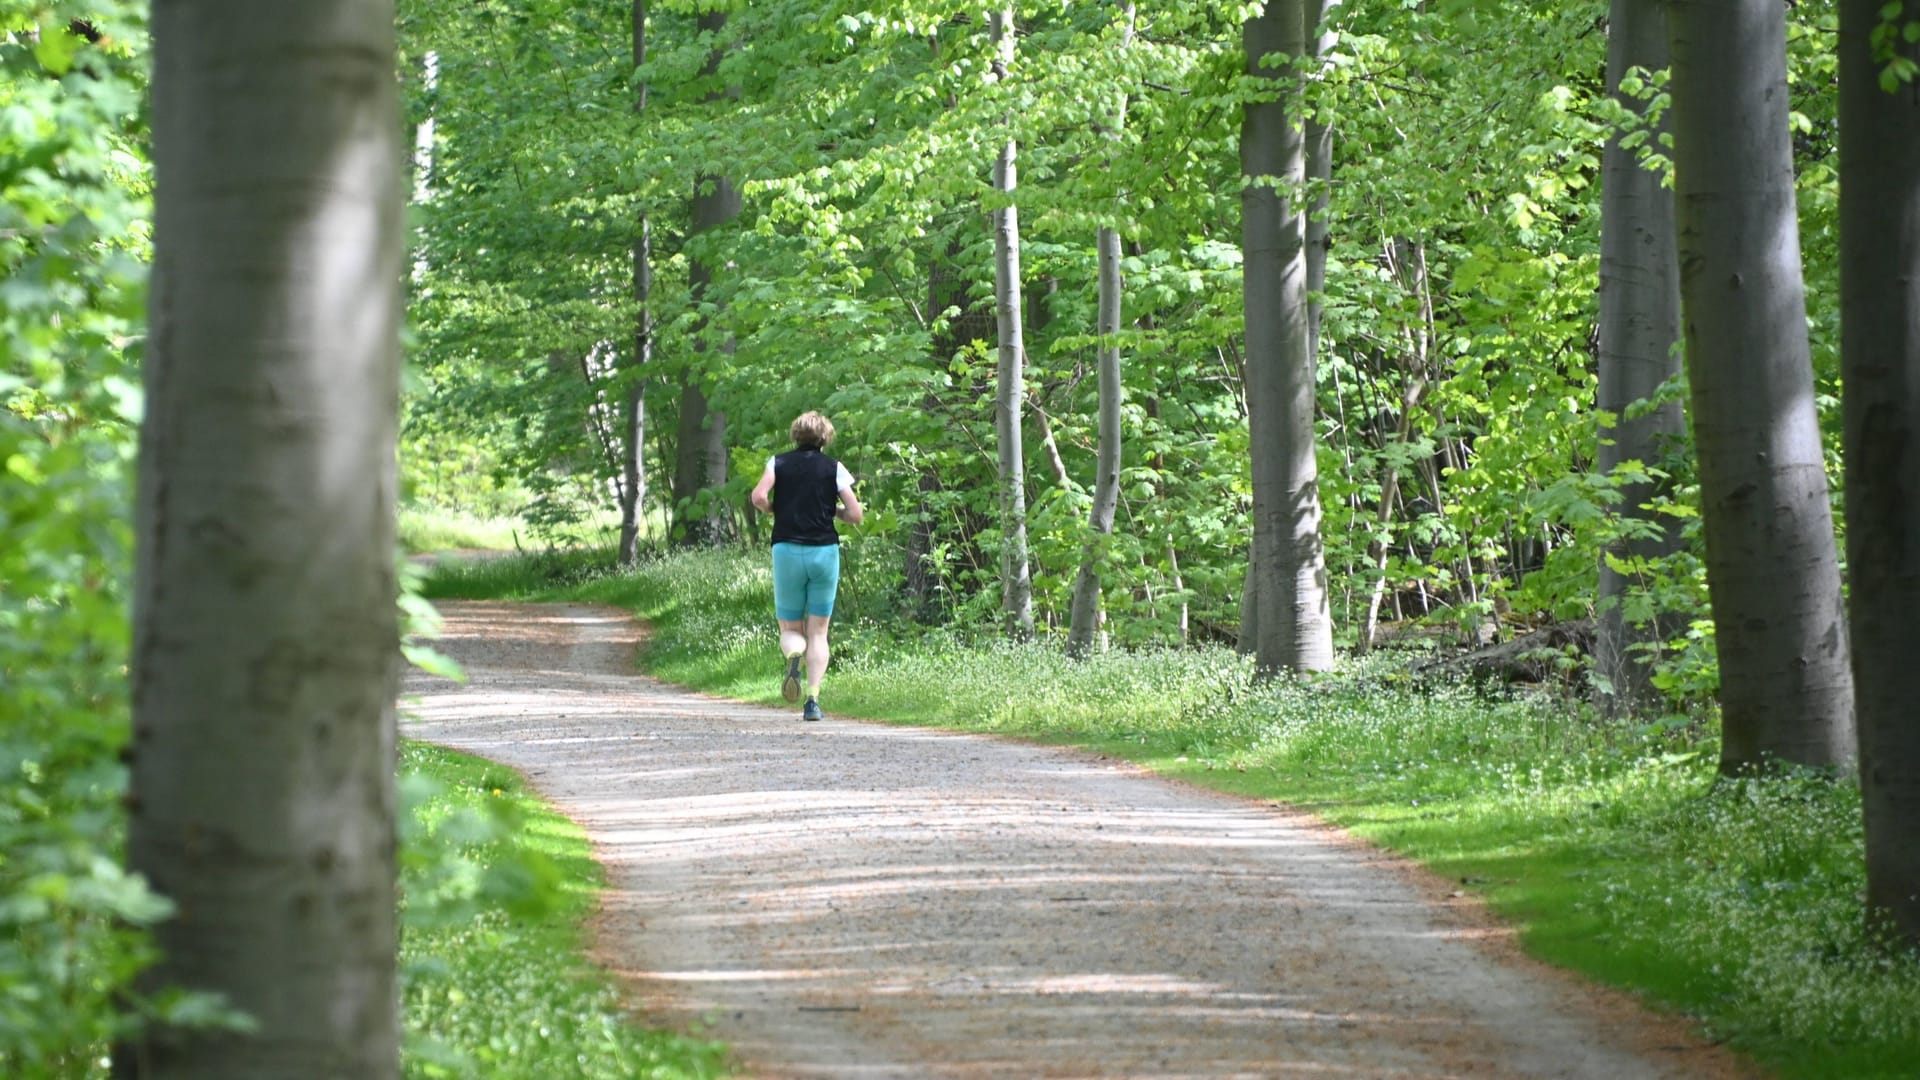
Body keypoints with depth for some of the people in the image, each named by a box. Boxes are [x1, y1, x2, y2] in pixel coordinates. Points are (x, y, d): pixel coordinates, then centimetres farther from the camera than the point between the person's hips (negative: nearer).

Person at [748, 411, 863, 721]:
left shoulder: (779, 463, 5)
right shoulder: (834, 468, 4)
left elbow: (758, 496, -11)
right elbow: (856, 515, -1)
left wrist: (775, 510, 10)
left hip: (787, 550, 0)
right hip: (825, 552, 0)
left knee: (790, 629, 11)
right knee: (818, 632, 7)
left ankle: (792, 656, -25)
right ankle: (813, 700, -6)